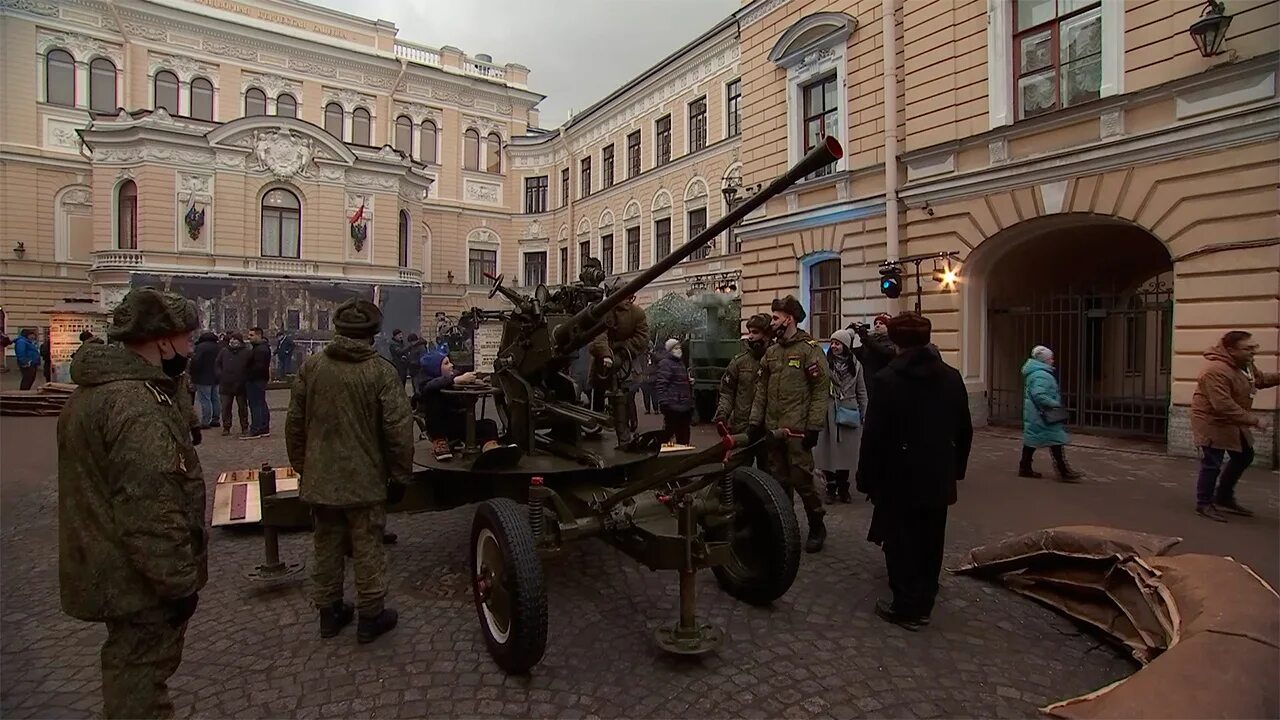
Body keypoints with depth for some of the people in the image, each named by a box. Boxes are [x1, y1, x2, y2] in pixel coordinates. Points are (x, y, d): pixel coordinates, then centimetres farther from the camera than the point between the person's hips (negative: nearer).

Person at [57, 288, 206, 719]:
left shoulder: (95, 390, 8)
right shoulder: (138, 407, -28)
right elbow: (150, 512, -30)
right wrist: (180, 582, -21)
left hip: (109, 569, 10)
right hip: (140, 581, -10)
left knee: (129, 667, 26)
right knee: (142, 674, 6)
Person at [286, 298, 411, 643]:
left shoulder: (311, 366, -1)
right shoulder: (382, 372, -15)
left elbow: (294, 423, 6)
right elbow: (399, 429, -15)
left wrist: (301, 466, 19)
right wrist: (400, 474, -3)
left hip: (320, 479, 4)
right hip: (366, 480, -4)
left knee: (327, 548, 18)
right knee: (367, 550, 9)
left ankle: (329, 612, 33)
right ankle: (370, 616, 21)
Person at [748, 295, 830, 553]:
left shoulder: (810, 349, -8)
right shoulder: (771, 352, 12)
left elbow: (821, 390, -11)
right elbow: (761, 389, 15)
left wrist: (813, 427, -15)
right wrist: (756, 421, 9)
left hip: (797, 430, -6)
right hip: (773, 429, 6)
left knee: (801, 480, -1)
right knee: (779, 481, 13)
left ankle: (817, 528, 18)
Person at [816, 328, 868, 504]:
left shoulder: (856, 365, 4)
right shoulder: (825, 363, -3)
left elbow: (862, 393, 9)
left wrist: (863, 415, 8)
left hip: (849, 413, 2)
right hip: (829, 412, -1)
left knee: (846, 451, 8)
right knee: (828, 450, 4)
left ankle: (843, 488, 21)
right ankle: (831, 486, 18)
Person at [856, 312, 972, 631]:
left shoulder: (885, 379, -15)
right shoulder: (952, 377, 2)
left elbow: (874, 435, -15)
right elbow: (964, 430, 8)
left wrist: (867, 478, -6)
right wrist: (956, 468, 18)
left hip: (899, 479, -5)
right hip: (938, 479, 5)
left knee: (902, 544, 6)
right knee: (929, 544, 15)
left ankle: (906, 607, 14)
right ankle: (923, 604, 27)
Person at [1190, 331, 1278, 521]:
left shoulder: (1245, 364, 3)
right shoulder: (1216, 371, -30)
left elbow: (1260, 379, 22)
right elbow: (1224, 406, -32)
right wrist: (1254, 420, -26)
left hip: (1232, 423, 11)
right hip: (1212, 423, -11)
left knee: (1244, 457, 21)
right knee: (1212, 465, -5)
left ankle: (1224, 498, 35)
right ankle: (1204, 504, 9)